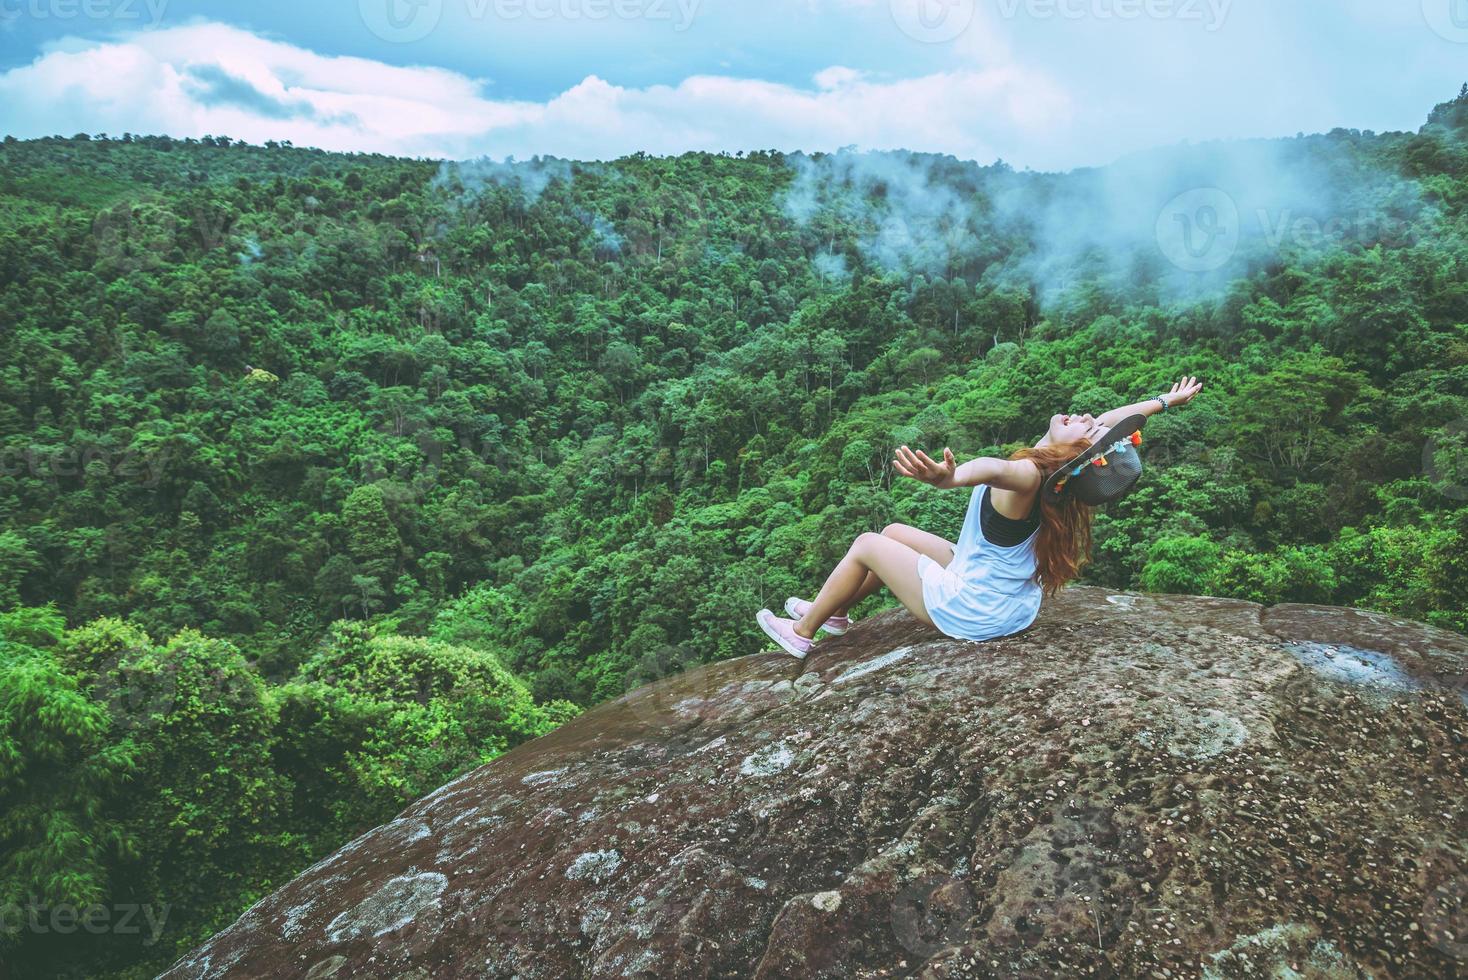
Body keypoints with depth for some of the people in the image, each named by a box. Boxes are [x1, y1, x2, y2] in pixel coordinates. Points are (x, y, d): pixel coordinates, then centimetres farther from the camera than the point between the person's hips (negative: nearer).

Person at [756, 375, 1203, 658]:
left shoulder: (1028, 476, -33)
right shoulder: (1061, 466, -10)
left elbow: (993, 469, -58)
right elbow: (1114, 418, 7)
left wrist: (947, 476, -79)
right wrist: (1166, 400, 21)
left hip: (971, 613, -8)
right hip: (1008, 600, 8)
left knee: (867, 545, 2)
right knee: (894, 532, 19)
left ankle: (801, 634, 17)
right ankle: (835, 613, 36)